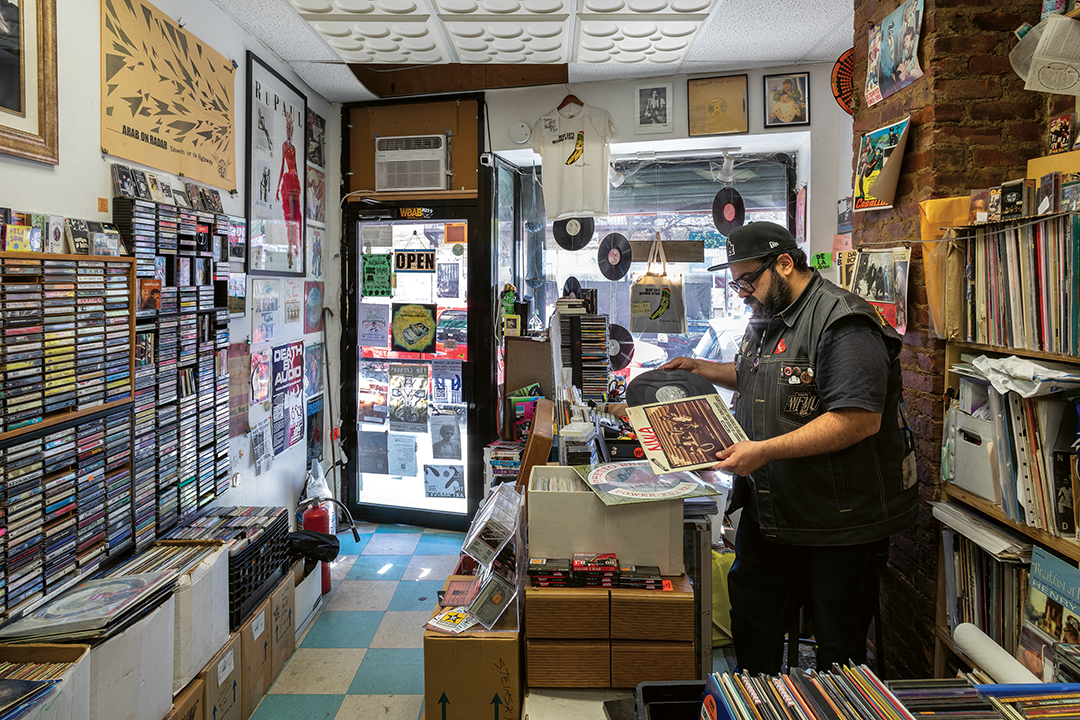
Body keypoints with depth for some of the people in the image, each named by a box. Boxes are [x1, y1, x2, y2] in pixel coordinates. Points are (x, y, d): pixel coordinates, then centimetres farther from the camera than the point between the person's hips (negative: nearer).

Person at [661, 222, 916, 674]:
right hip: (766, 512, 9)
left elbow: (860, 418, -26)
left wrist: (766, 450, -29)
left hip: (838, 523, -9)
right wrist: (704, 370, 15)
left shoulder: (842, 323, -18)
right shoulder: (767, 318, 13)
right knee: (752, 626, 19)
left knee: (838, 647, 8)